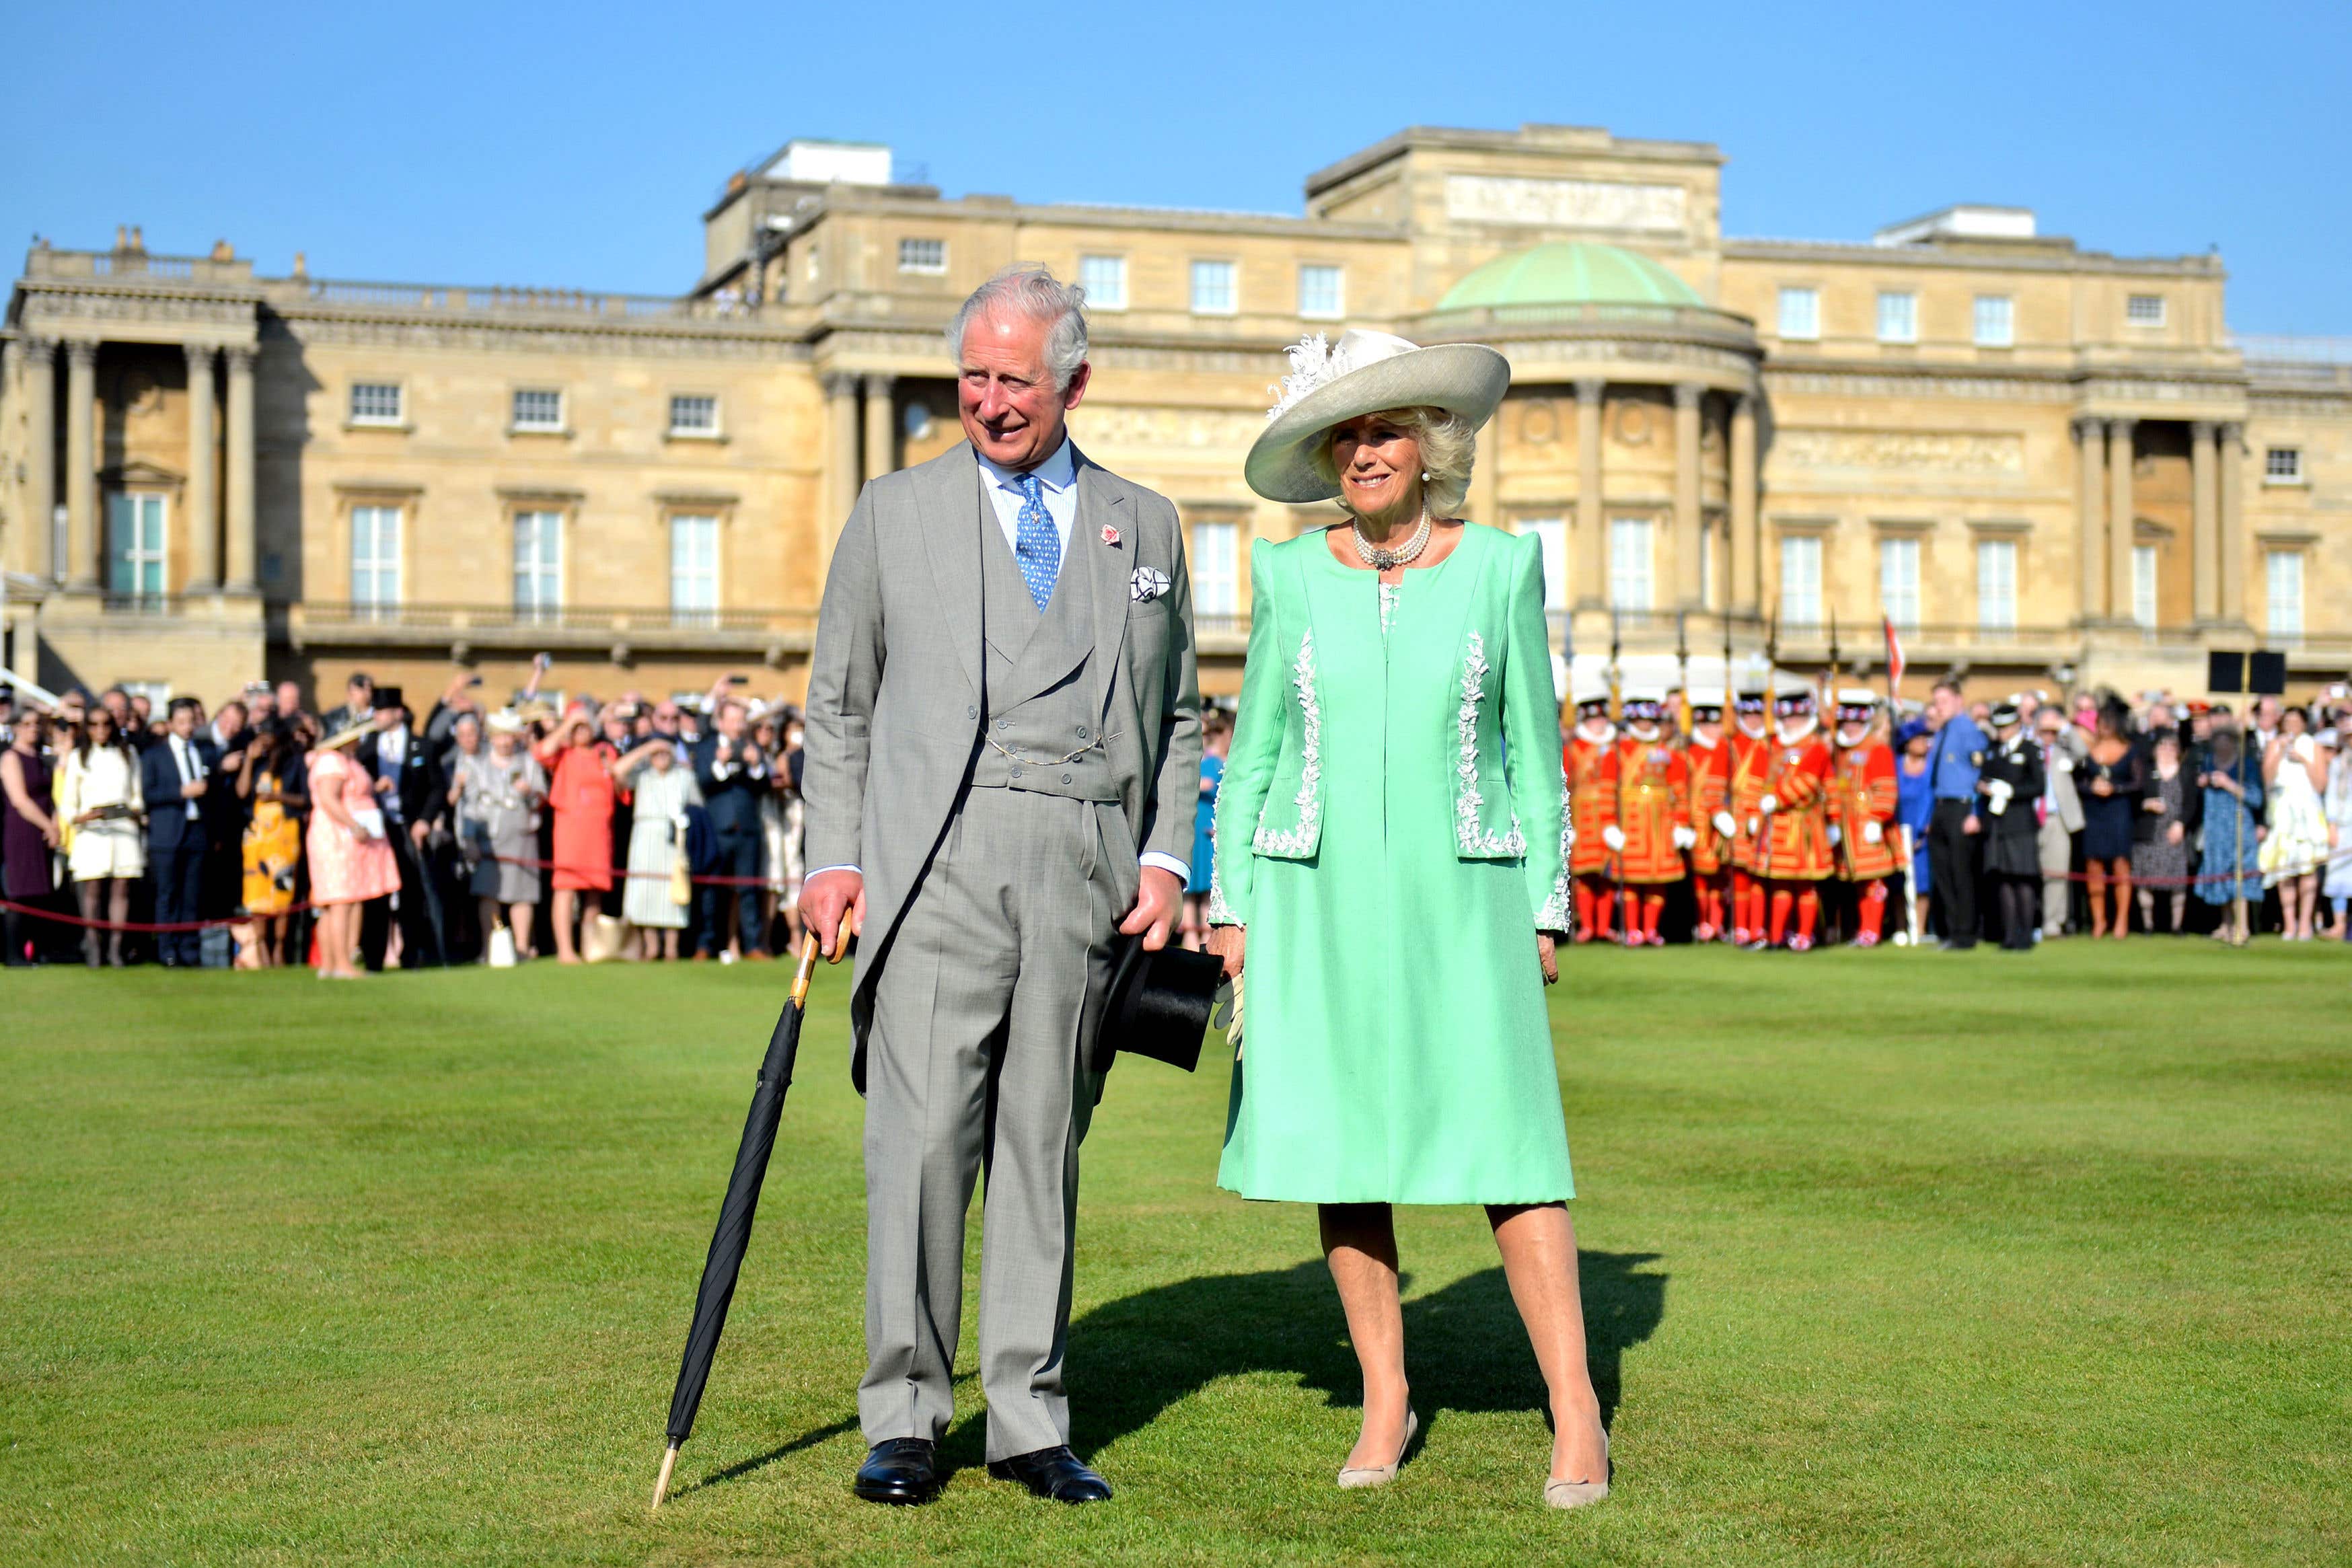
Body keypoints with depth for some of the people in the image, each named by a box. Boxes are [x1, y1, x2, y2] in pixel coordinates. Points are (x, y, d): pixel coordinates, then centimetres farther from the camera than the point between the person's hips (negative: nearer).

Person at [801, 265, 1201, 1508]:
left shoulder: (1144, 527, 15)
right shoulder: (896, 512, 11)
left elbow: (1176, 716, 18)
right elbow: (839, 704, 12)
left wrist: (1167, 855, 4)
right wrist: (833, 860, 2)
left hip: (1089, 867, 2)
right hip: (939, 857, -2)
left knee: (1045, 1144, 5)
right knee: (920, 1137, -8)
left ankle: (1030, 1420, 12)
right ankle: (904, 1417, 2)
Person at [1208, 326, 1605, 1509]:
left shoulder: (1500, 568, 2)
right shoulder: (1291, 577, 5)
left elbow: (1533, 745, 6)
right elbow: (1253, 750, 10)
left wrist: (1546, 907, 4)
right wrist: (1231, 904, 5)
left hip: (1459, 900, -2)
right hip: (1320, 900, 2)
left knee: (1503, 1142, -7)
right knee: (1339, 1148, 3)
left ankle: (1576, 1416, -2)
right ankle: (1385, 1396, 17)